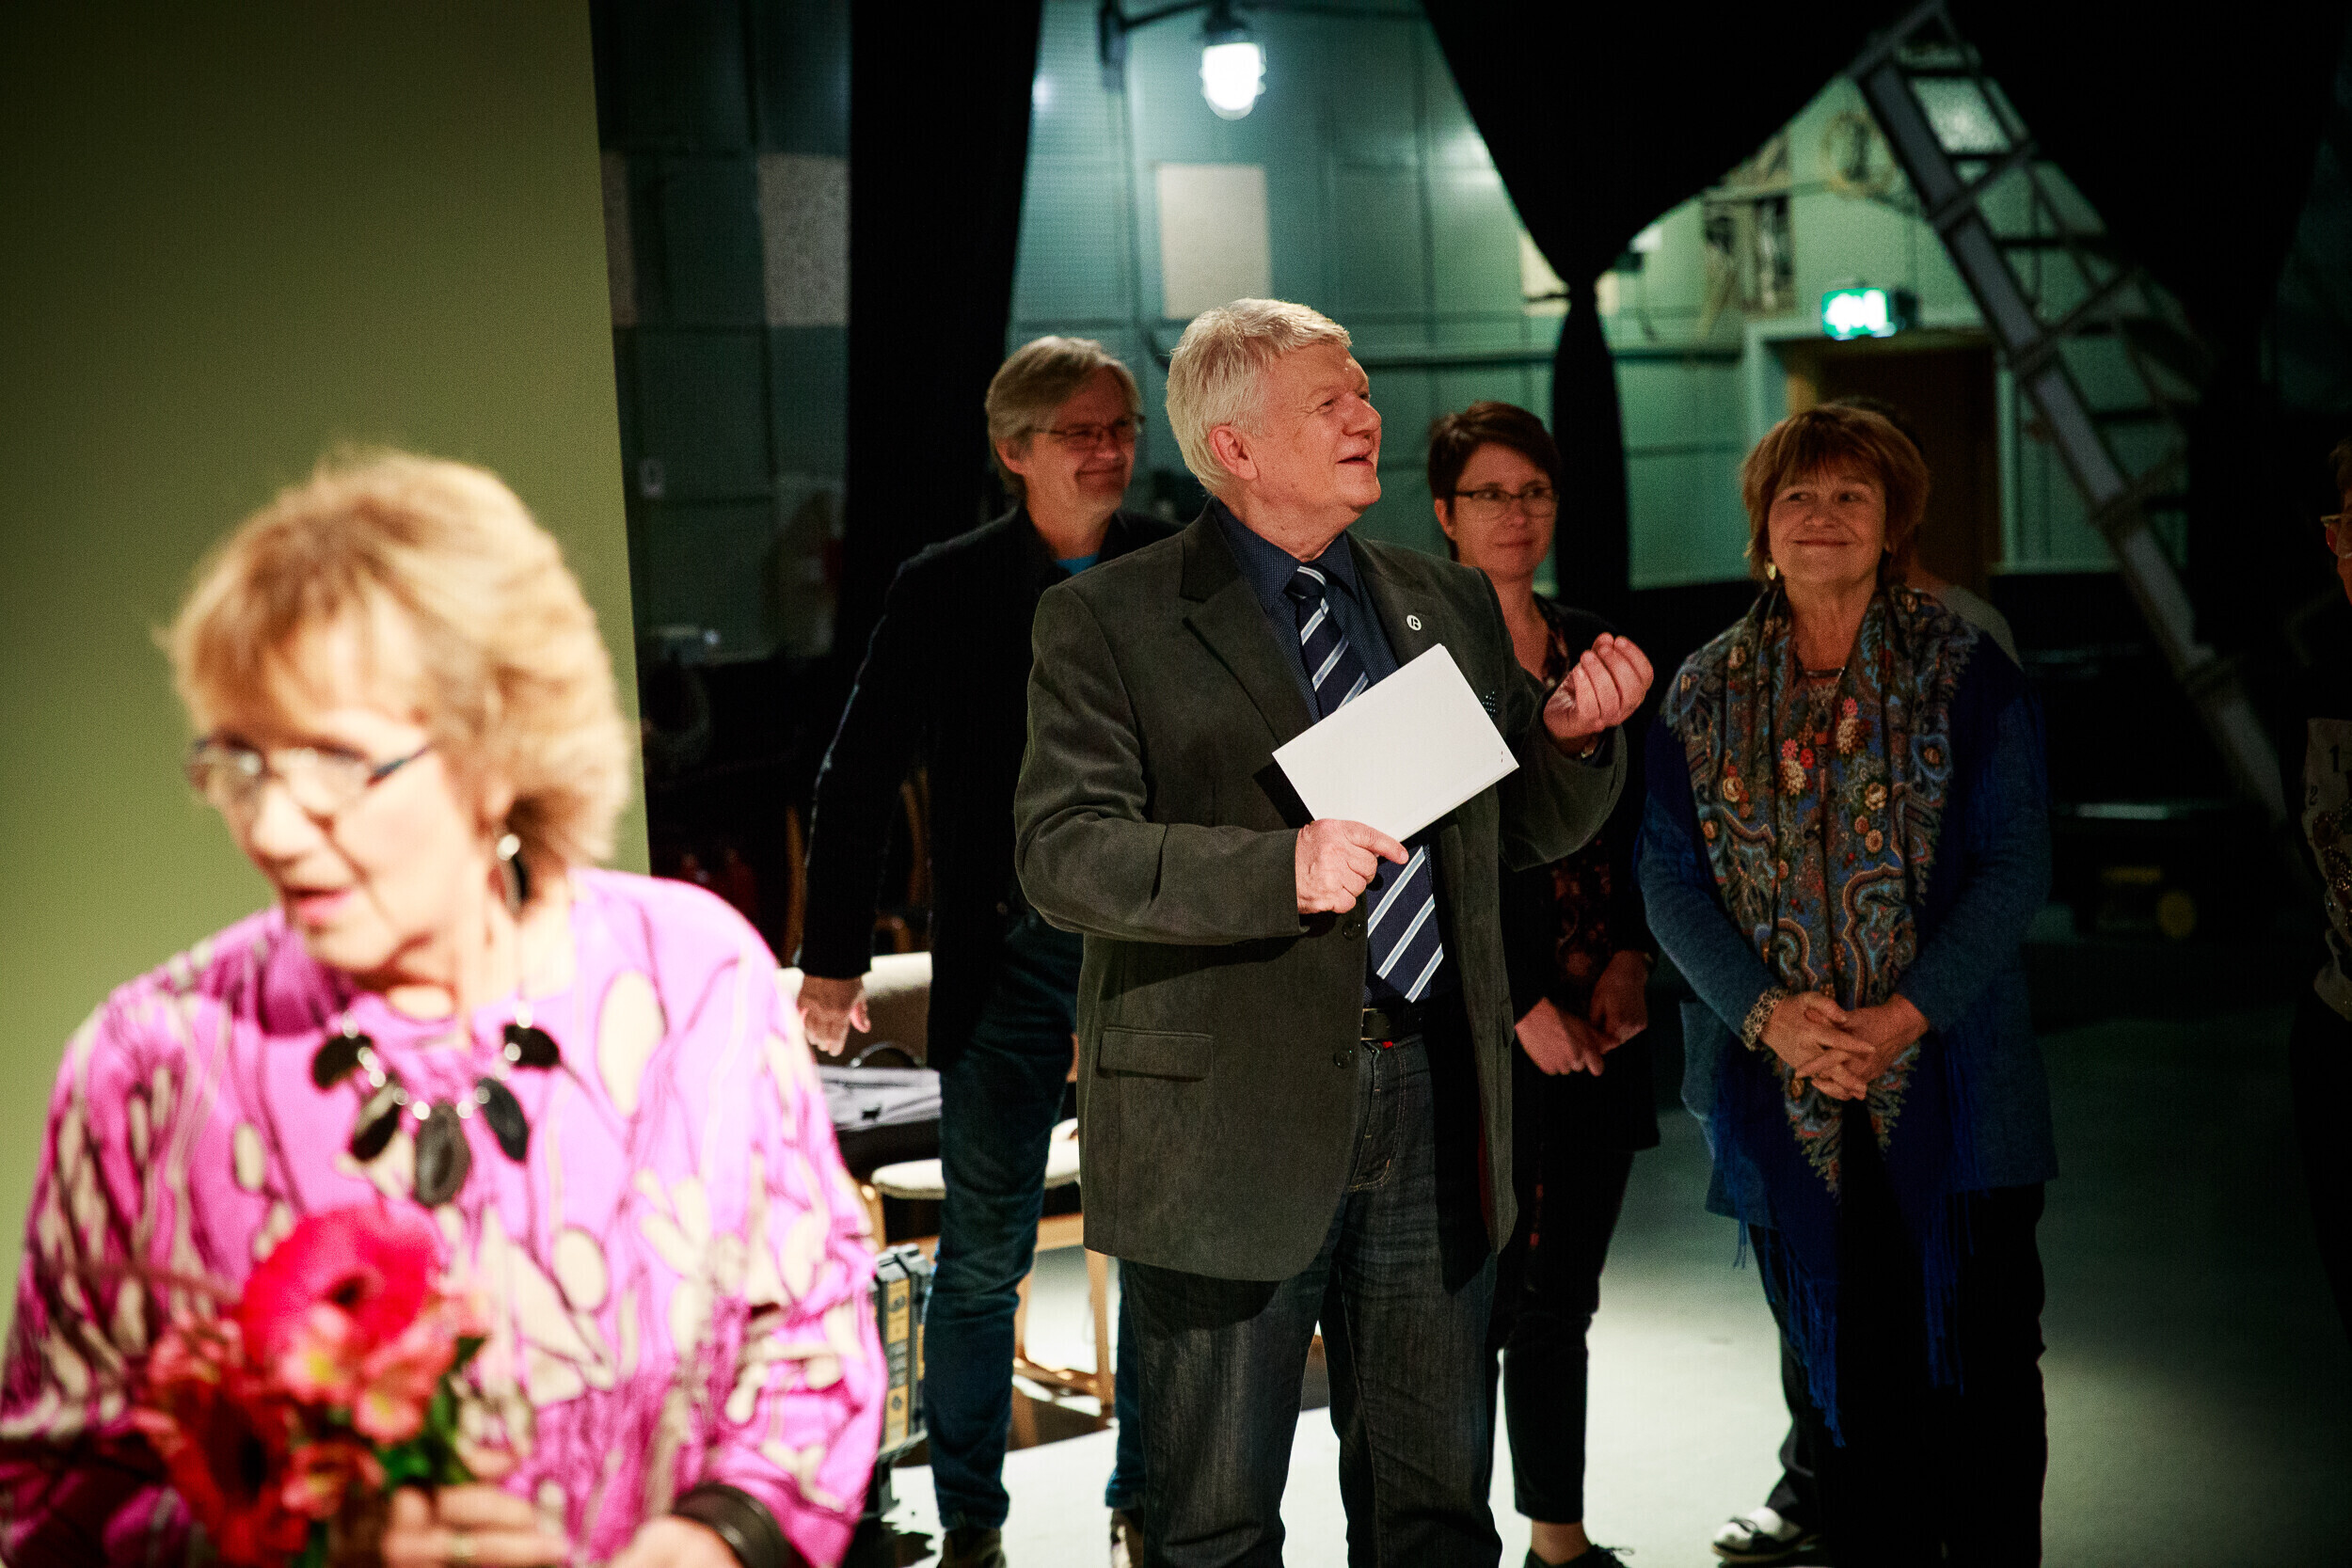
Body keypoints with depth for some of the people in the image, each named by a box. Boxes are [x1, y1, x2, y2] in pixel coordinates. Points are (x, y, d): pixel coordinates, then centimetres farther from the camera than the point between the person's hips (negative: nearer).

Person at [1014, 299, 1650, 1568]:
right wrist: (1278, 870, -27)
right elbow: (1062, 852, -15)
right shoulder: (1105, 621, -3)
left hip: (1432, 1114, 5)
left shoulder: (1451, 605, 13)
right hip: (1231, 1121, -4)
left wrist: (1573, 738, -3)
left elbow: (1527, 831, 19)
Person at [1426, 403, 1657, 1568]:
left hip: (1599, 1026, 5)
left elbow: (1629, 829, 15)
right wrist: (1524, 1005, -11)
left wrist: (1630, 959, -1)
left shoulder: (1591, 647, 13)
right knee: (1482, 1298, -5)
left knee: (1560, 1298, 12)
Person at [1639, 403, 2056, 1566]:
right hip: (1784, 1087, 2)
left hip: (1949, 1073, -1)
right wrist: (1767, 1012, -12)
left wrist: (1905, 1014, -15)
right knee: (1843, 1370, 7)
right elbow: (1669, 880, 3)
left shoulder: (1966, 674, 2)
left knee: (1979, 1356, 1)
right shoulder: (1703, 695, 8)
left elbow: (2015, 863, -4)